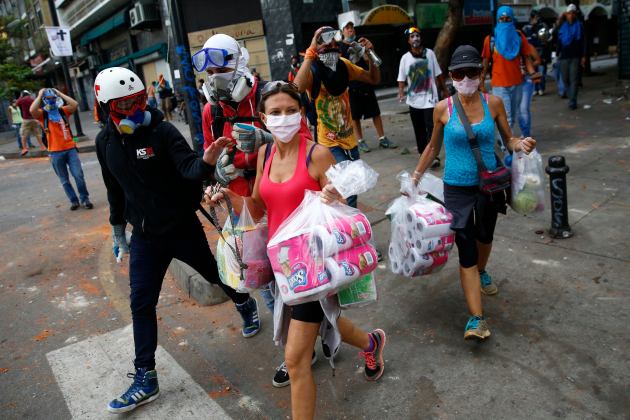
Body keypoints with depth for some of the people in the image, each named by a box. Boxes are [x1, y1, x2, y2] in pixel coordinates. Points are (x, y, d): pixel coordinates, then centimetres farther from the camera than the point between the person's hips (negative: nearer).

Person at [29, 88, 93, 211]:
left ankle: (85, 199, 8)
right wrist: (40, 95, -9)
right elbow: (32, 110, -20)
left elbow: (75, 104, -10)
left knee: (78, 175, -4)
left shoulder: (63, 110, 7)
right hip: (55, 152, 0)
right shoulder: (42, 114, 2)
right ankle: (74, 201, 20)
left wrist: (60, 93, -2)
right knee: (64, 180, 8)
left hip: (70, 148, 1)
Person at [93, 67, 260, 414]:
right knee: (141, 304, 3)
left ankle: (245, 304, 49)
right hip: (145, 235, 4)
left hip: (183, 227, -4)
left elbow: (189, 169, -27)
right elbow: (115, 189, 12)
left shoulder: (162, 131, -15)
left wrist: (206, 161, -50)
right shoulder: (105, 142, 0)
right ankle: (145, 379, 17)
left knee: (214, 273, 16)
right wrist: (118, 228, 19)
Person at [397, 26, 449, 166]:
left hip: (429, 98, -2)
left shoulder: (429, 53, 0)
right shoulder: (405, 58, 0)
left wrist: (445, 90, 10)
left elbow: (438, 74, 6)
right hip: (414, 100, 2)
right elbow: (402, 79, -3)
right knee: (419, 130, 10)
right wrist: (401, 91, -21)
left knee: (431, 127, -11)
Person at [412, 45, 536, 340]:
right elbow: (434, 147, 7)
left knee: (484, 236, 25)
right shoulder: (443, 108, -7)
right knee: (466, 251, -8)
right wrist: (416, 175, 8)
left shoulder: (493, 103, -5)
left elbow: (508, 140, 5)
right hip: (457, 189, -2)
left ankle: (481, 272, 58)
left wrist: (521, 145, -18)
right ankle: (476, 319, -5)